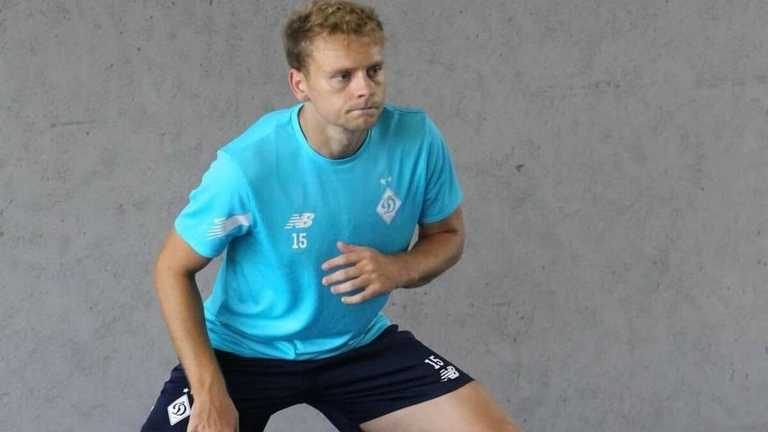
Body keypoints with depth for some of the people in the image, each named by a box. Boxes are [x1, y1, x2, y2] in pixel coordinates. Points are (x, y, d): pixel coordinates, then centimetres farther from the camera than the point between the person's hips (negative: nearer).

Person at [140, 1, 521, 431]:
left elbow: (448, 236, 1)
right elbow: (174, 270, -13)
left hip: (360, 347, 3)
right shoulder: (247, 166, -25)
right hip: (244, 350, -2)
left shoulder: (417, 141, -16)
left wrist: (399, 269, -22)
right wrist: (211, 394, -19)